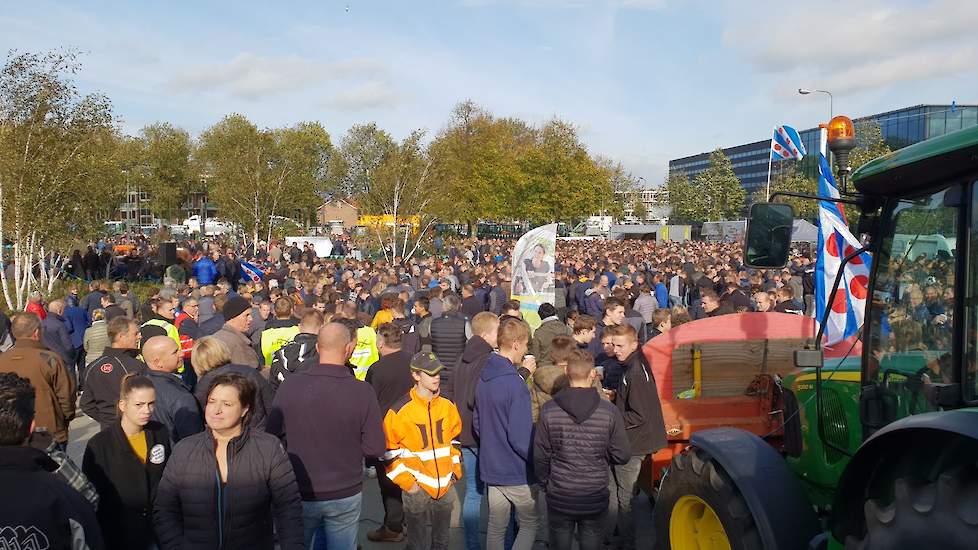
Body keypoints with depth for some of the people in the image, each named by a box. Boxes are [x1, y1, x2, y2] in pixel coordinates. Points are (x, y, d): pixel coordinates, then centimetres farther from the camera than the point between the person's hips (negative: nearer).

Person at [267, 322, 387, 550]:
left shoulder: (290, 385, -15)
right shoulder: (362, 391, -17)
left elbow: (272, 436, -4)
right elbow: (376, 448, -12)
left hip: (299, 495, 1)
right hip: (346, 495, 0)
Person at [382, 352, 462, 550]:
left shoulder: (447, 406, 2)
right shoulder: (400, 411, -13)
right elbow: (389, 451, -8)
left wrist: (455, 471, 11)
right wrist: (406, 482, -11)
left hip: (446, 487, 5)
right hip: (418, 489, -5)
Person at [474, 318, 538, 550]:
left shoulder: (484, 378, 3)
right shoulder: (516, 385, -23)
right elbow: (520, 437, -23)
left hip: (490, 469, 7)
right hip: (516, 471, -7)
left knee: (496, 528, 16)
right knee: (530, 523, 10)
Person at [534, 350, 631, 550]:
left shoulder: (548, 412, -12)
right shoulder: (610, 412, -13)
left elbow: (540, 456, -5)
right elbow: (622, 456, -8)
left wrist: (545, 484, 12)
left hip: (559, 498, 1)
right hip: (596, 499, 0)